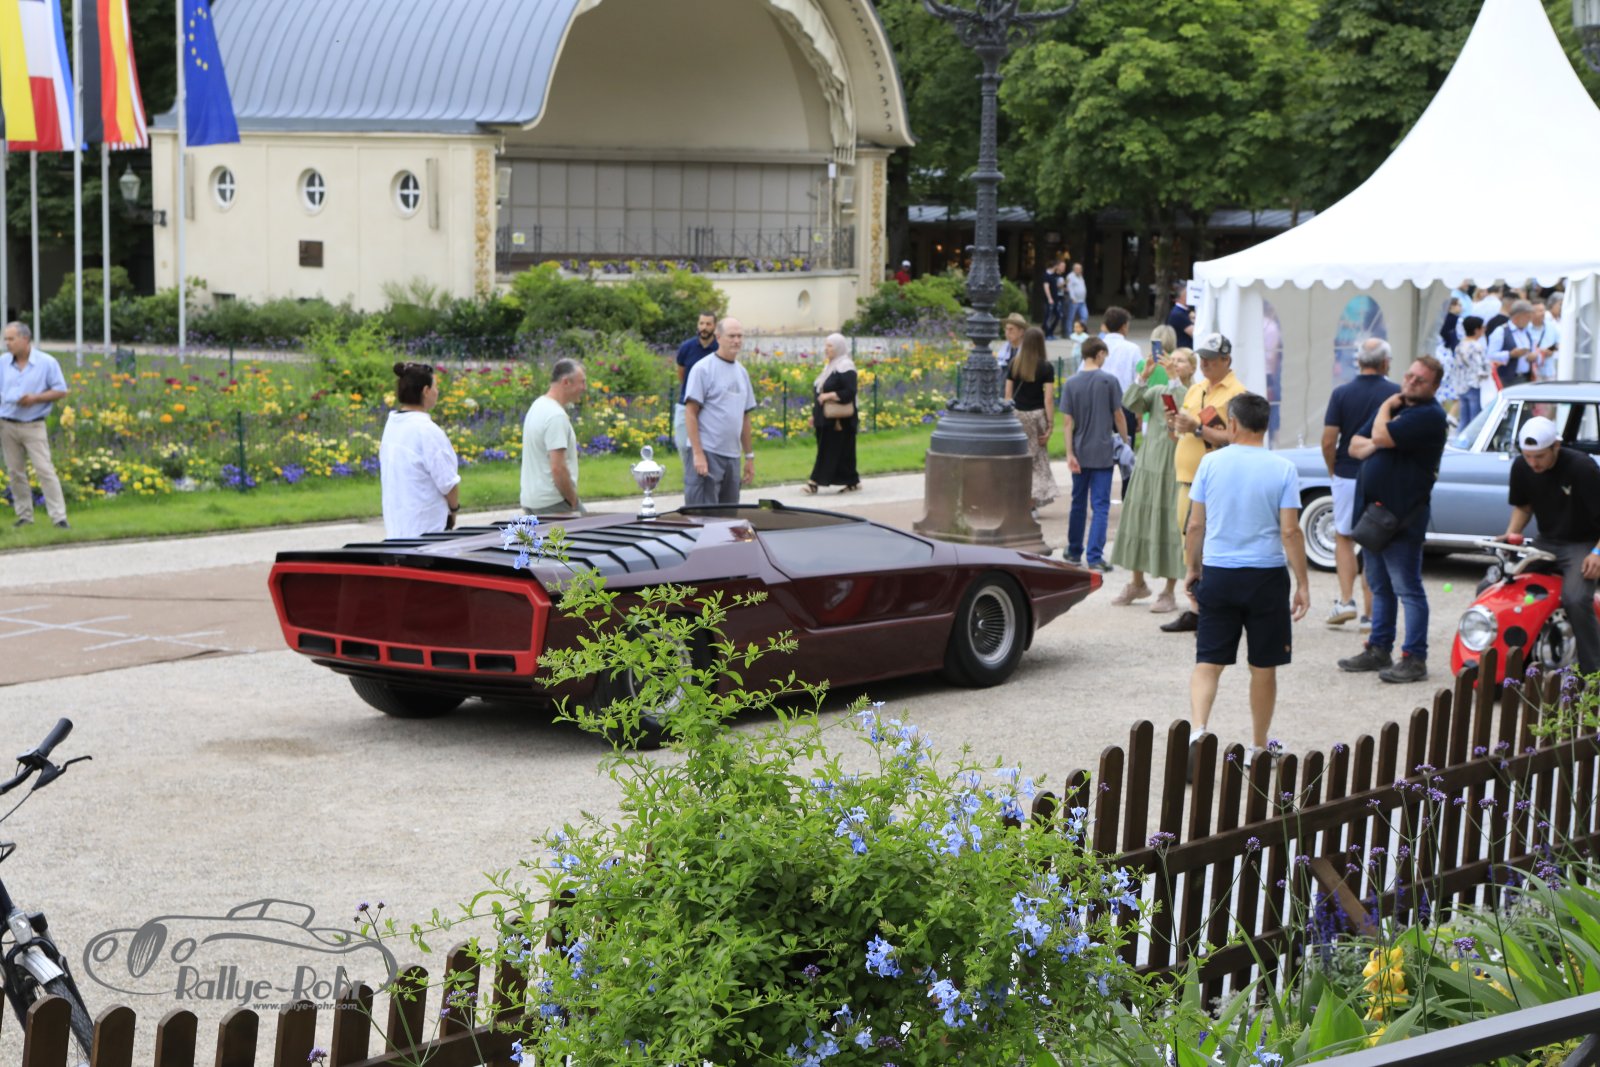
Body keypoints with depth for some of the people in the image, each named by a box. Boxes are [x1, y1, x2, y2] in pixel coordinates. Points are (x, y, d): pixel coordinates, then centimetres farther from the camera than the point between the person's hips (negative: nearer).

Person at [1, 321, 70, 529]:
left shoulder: (47, 362, -5)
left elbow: (60, 391, -3)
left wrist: (35, 398, -16)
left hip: (33, 426, -4)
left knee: (45, 470, -9)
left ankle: (59, 517, -10)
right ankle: (24, 516, 16)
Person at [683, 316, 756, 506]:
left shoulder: (742, 372, 16)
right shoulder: (703, 369, -5)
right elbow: (690, 412, -10)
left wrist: (749, 456, 18)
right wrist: (698, 454, -17)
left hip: (732, 455, 7)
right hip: (707, 453, -7)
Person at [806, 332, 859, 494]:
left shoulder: (845, 367, -10)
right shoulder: (829, 367, 18)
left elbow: (850, 392, -19)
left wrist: (829, 395, -22)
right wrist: (814, 414, 20)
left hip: (839, 420, -9)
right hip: (825, 419, 9)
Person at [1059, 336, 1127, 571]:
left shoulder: (1071, 383, -1)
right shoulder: (1109, 381, -7)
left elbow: (1067, 422, -4)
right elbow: (1118, 416, -3)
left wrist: (1070, 453, -4)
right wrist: (1125, 443, 9)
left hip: (1080, 453, 3)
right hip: (1103, 453, -3)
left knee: (1078, 503, 17)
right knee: (1101, 507, -1)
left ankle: (1074, 552, 28)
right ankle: (1095, 558, -8)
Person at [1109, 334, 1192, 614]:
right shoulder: (1157, 391, 10)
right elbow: (1131, 404, -5)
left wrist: (1174, 379, -26)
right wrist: (1145, 375, -17)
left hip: (1175, 468, -4)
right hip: (1148, 463, 5)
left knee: (1171, 525, -3)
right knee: (1139, 520, 10)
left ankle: (1169, 593, 5)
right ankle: (1137, 583, 26)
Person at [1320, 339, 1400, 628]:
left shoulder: (1342, 393, -5)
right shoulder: (1396, 394, -5)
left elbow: (1328, 441, -7)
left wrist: (1333, 469, 10)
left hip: (1347, 475, 0)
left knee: (1343, 538, 17)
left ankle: (1345, 600, 2)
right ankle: (1370, 613, 8)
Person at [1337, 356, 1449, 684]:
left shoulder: (1429, 416, -13)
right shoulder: (1394, 406, 16)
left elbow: (1381, 436, -24)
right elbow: (1355, 446, 14)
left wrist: (1387, 407, -5)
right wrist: (1374, 444, -8)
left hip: (1402, 517, -9)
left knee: (1408, 589, -5)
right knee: (1380, 587, 16)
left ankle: (1414, 659, -3)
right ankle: (1379, 650, 25)